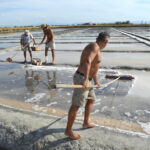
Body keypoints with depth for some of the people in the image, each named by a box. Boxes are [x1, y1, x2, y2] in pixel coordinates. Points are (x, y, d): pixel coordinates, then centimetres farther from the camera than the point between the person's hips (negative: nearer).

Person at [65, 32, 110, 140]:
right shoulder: (94, 46, -15)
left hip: (86, 79, 11)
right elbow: (87, 62, -33)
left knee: (91, 99, 22)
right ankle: (68, 131, 5)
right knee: (76, 105, -6)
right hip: (82, 79, -11)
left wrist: (96, 82, 37)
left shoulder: (96, 49, 17)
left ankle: (86, 123, 35)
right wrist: (86, 79, -44)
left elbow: (94, 67, 27)